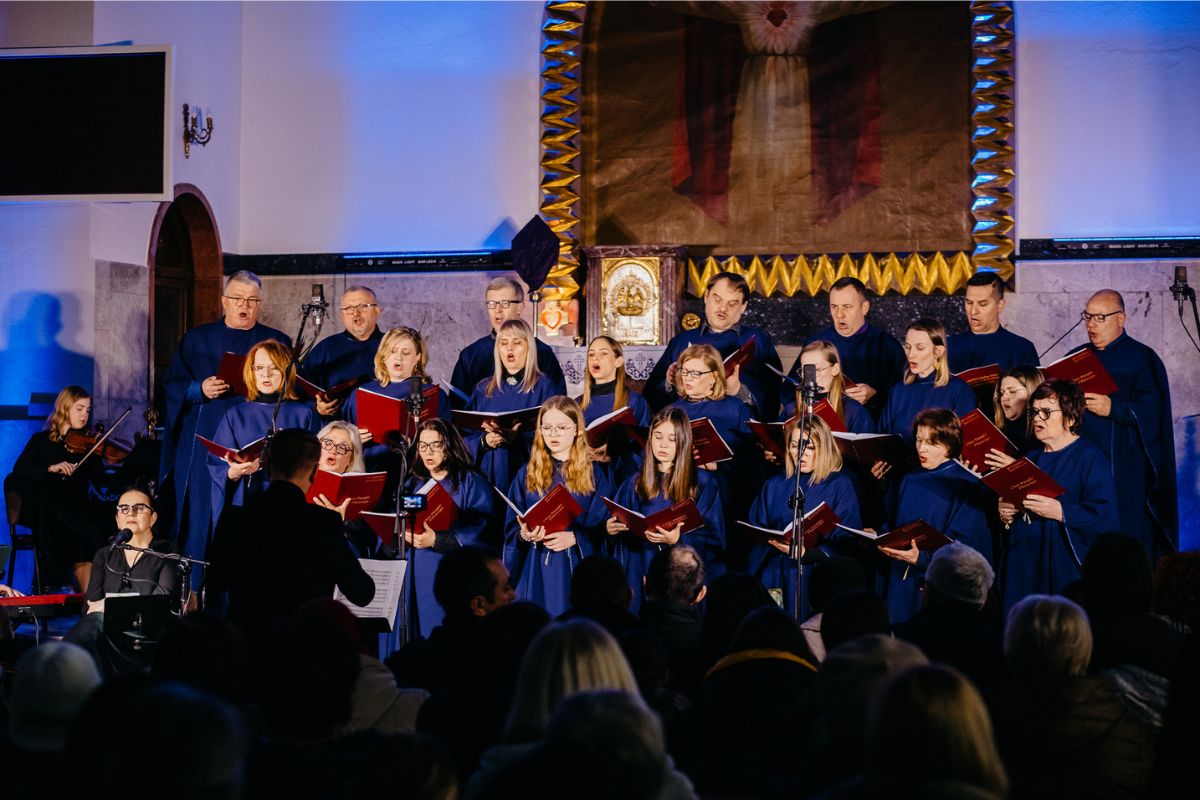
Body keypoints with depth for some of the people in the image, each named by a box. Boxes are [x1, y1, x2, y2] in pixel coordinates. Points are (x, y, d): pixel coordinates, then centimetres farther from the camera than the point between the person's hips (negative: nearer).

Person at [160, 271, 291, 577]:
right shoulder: (196, 339, 11)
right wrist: (200, 389, -13)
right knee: (200, 517, -1)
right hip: (202, 446, 1)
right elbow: (172, 384, 6)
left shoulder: (277, 343, 9)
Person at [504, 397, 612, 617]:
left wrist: (575, 538, -16)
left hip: (577, 571, -1)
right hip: (536, 572, 1)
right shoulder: (527, 474, 8)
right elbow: (512, 530, 7)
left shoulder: (593, 474, 4)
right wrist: (524, 535, -14)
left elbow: (603, 528, 0)